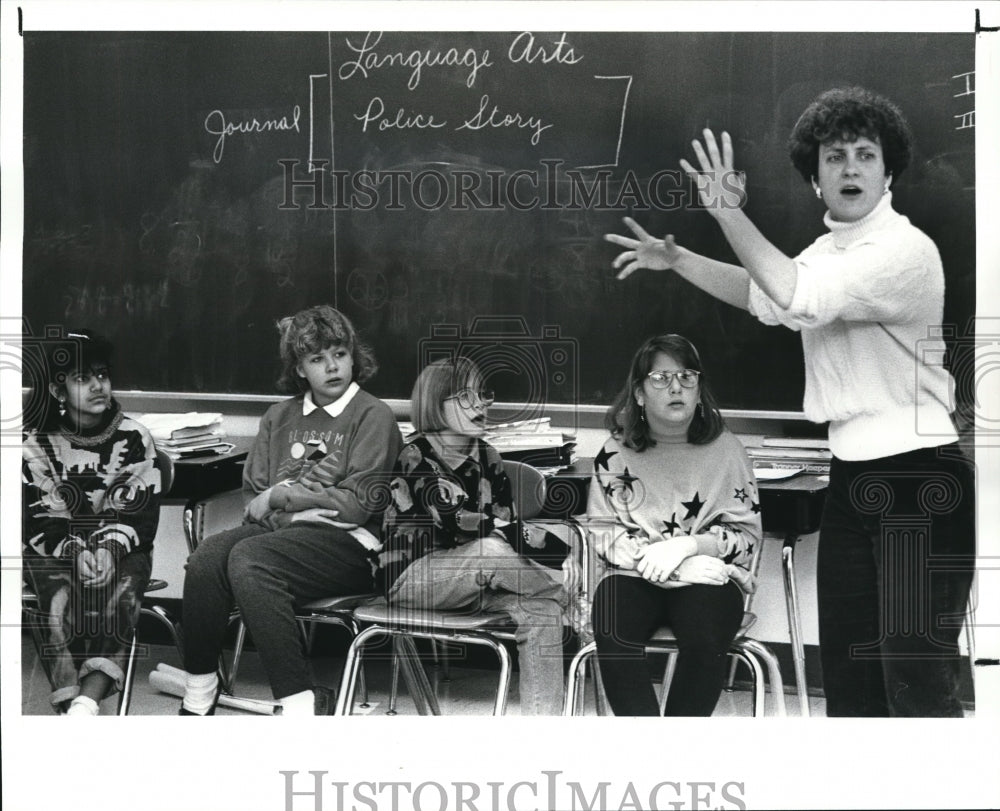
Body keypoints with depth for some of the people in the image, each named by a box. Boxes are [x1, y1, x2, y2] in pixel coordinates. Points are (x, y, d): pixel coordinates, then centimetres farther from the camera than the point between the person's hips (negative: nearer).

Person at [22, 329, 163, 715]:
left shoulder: (134, 438, 2)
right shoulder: (37, 444, 3)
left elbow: (143, 516, -1)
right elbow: (36, 522, -3)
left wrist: (110, 549, -21)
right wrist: (76, 553, -22)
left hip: (122, 549, 0)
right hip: (55, 551, 0)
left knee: (120, 598, -32)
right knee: (60, 601, -32)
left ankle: (84, 706, -48)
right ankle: (72, 707, -42)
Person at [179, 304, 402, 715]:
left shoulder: (373, 415, 3)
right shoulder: (280, 416, 20)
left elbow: (357, 505, -6)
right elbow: (252, 502, 17)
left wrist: (281, 497, -3)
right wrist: (277, 499, -6)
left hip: (347, 543, -5)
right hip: (279, 530, 5)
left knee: (248, 558, -32)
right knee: (206, 557, -25)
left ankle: (302, 701, -30)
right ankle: (198, 700, -16)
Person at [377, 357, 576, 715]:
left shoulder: (486, 457, 9)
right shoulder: (415, 457, -12)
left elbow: (509, 525, 2)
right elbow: (458, 523, -25)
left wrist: (554, 551, -21)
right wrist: (552, 547, -30)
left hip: (470, 580, 6)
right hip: (409, 577, -6)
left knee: (540, 607, -22)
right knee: (490, 550, -34)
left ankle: (541, 716, -24)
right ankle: (569, 591, -11)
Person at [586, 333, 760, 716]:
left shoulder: (725, 450, 4)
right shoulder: (617, 451, 5)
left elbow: (747, 534, 3)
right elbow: (602, 531, 5)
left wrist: (687, 545, -14)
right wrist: (651, 556, -13)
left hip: (708, 576, 0)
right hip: (636, 577, 1)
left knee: (705, 636, -33)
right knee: (613, 634, -32)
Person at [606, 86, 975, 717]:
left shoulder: (906, 249, -15)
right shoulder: (830, 249, 13)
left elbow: (802, 299, -28)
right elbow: (765, 296, 30)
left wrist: (730, 214, -23)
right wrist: (677, 259, 21)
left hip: (918, 479, -9)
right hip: (852, 476, 9)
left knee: (917, 684, -9)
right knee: (847, 676, 14)